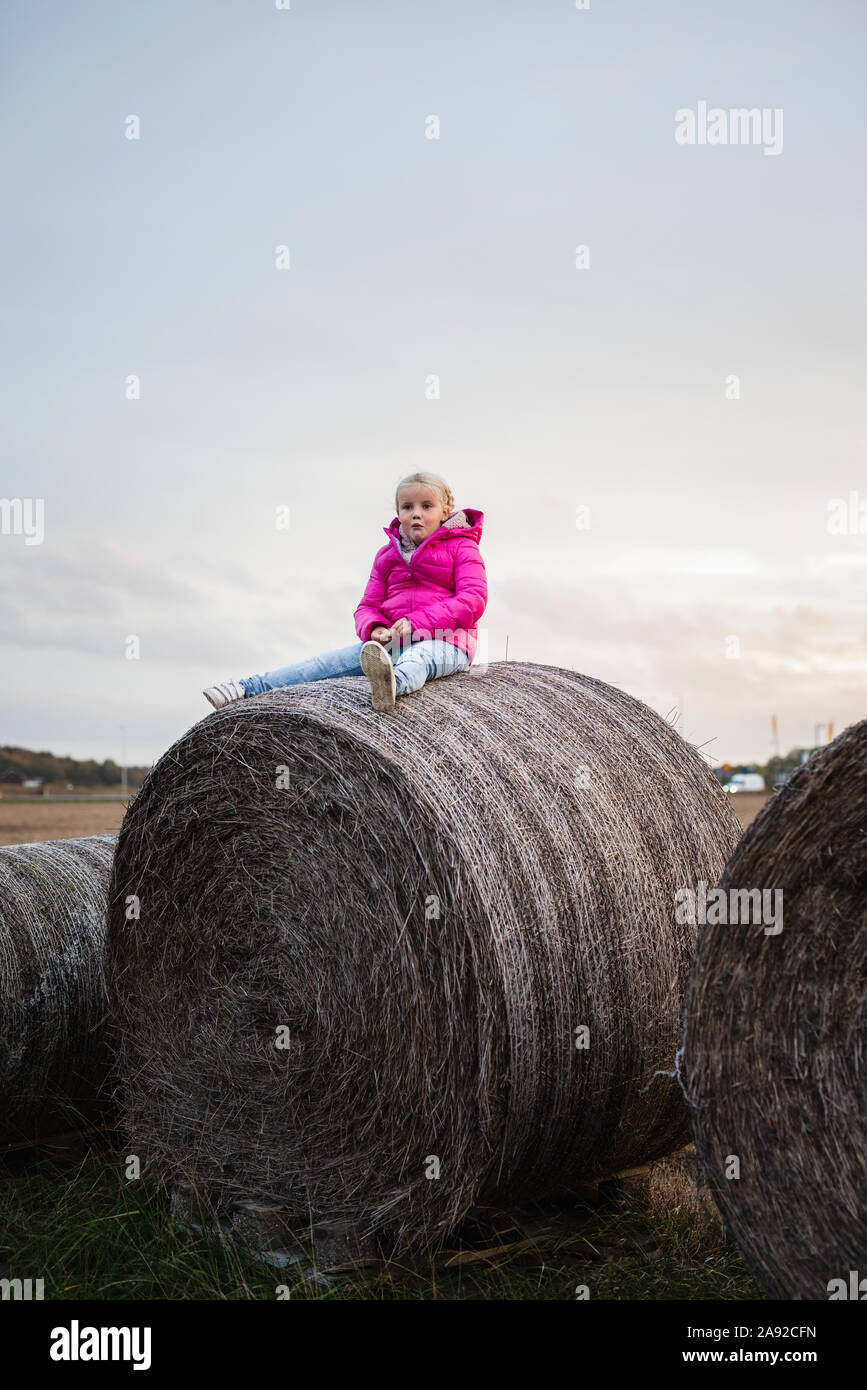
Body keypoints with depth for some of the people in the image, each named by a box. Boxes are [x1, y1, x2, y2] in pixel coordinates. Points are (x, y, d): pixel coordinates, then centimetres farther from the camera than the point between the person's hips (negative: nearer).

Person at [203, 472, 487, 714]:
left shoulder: (461, 548, 4)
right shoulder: (387, 555, 21)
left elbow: (473, 601, -10)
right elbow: (367, 606, 17)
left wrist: (416, 622, -19)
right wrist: (374, 629, -10)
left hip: (445, 642, -5)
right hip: (393, 641, 6)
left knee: (416, 657, -41)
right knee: (333, 660, -15)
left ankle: (394, 684, -79)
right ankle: (249, 688, -25)